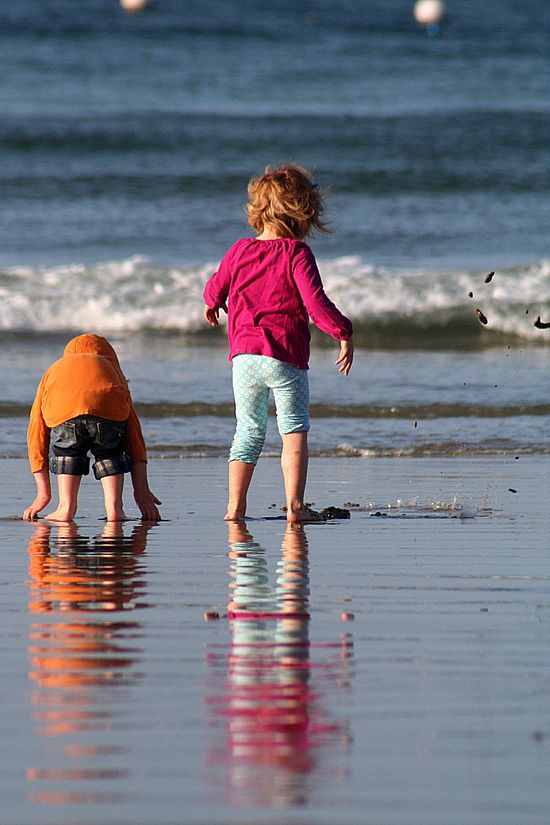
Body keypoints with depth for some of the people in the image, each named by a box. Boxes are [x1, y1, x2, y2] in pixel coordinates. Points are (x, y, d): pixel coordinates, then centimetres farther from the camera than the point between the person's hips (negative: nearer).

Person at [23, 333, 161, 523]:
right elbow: (134, 430, 34)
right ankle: (114, 508, 15)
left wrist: (43, 493, 40)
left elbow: (36, 435, 38)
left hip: (62, 408, 0)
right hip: (108, 407, 0)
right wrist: (142, 490, 31)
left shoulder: (52, 372, 43)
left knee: (65, 452, 31)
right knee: (110, 453, 30)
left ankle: (66, 507, 17)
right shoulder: (110, 366, 43)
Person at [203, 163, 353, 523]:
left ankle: (236, 505, 11)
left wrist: (212, 304, 45)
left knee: (249, 431, 14)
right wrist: (344, 333, -9)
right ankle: (295, 504, -9)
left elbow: (216, 287, 23)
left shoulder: (239, 250, 7)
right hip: (285, 357, -5)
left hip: (244, 355, 5)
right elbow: (315, 302, -17)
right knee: (295, 429, 1)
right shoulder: (297, 254, -9)